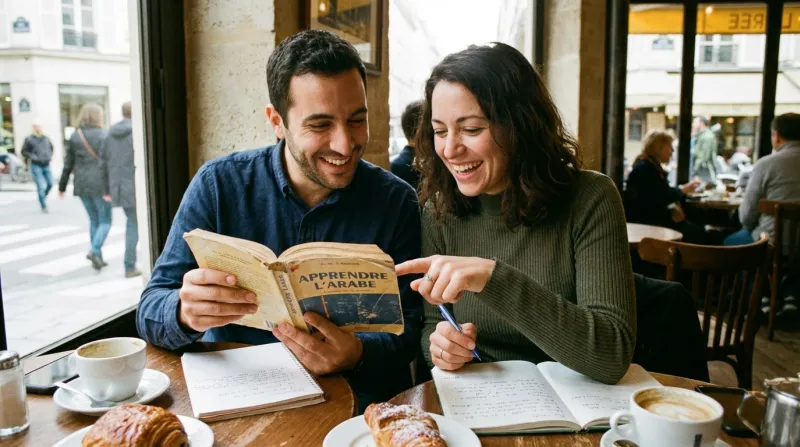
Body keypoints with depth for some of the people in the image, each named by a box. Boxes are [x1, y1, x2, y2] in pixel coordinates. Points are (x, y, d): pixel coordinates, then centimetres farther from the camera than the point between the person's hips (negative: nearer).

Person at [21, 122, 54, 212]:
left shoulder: (45, 138, 10)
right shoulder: (29, 139, -2)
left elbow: (51, 147, 27)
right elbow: (24, 151, 1)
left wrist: (50, 156, 12)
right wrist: (33, 157, -13)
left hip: (47, 165, 4)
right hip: (36, 166, -4)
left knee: (50, 184, 1)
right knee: (40, 187, -7)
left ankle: (43, 198, 29)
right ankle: (44, 206, -2)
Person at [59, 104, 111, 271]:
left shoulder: (74, 136, 7)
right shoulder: (103, 136, -8)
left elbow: (68, 164, 9)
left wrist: (62, 186, 16)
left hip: (82, 185, 5)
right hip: (99, 184, -5)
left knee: (94, 220, 15)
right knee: (105, 221, 4)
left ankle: (97, 257, 15)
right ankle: (95, 250, -16)